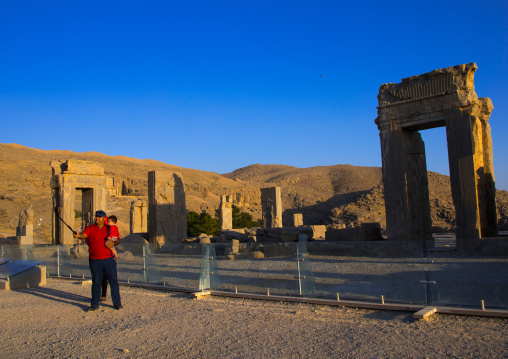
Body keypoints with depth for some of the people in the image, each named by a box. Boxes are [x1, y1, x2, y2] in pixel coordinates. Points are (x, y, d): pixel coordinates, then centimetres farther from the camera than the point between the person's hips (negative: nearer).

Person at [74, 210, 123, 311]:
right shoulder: (90, 228, 4)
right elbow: (84, 235, -17)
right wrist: (78, 235, -37)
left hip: (109, 259, 1)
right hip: (95, 260, -1)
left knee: (114, 281, 3)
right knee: (96, 282, 5)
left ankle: (117, 303, 13)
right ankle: (94, 304, 17)